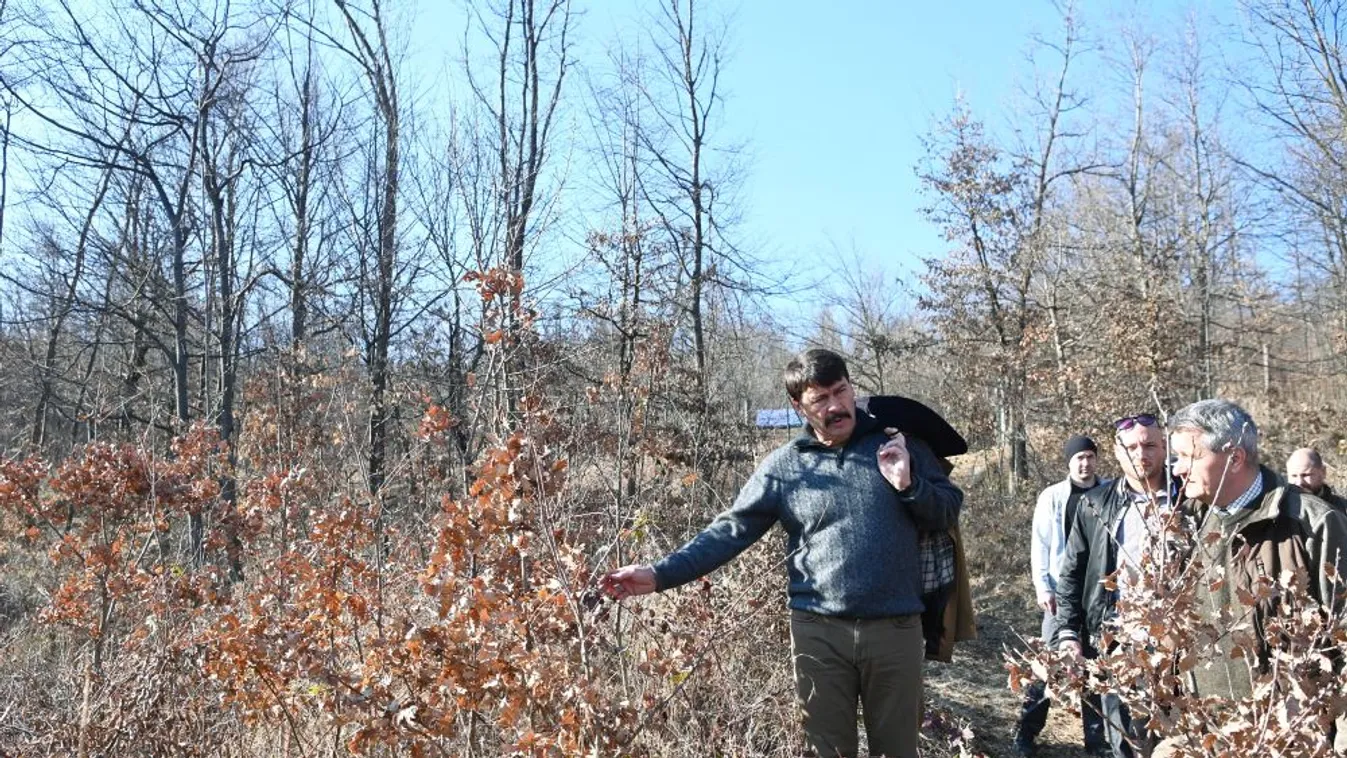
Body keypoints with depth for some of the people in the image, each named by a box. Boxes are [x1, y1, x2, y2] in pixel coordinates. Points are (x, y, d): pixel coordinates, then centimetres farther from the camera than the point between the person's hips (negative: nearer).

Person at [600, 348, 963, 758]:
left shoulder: (899, 443, 2)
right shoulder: (783, 467, -1)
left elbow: (948, 512, 6)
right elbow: (730, 530, -3)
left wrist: (908, 485, -15)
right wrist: (660, 574, -13)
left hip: (896, 629, 1)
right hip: (818, 632, 0)